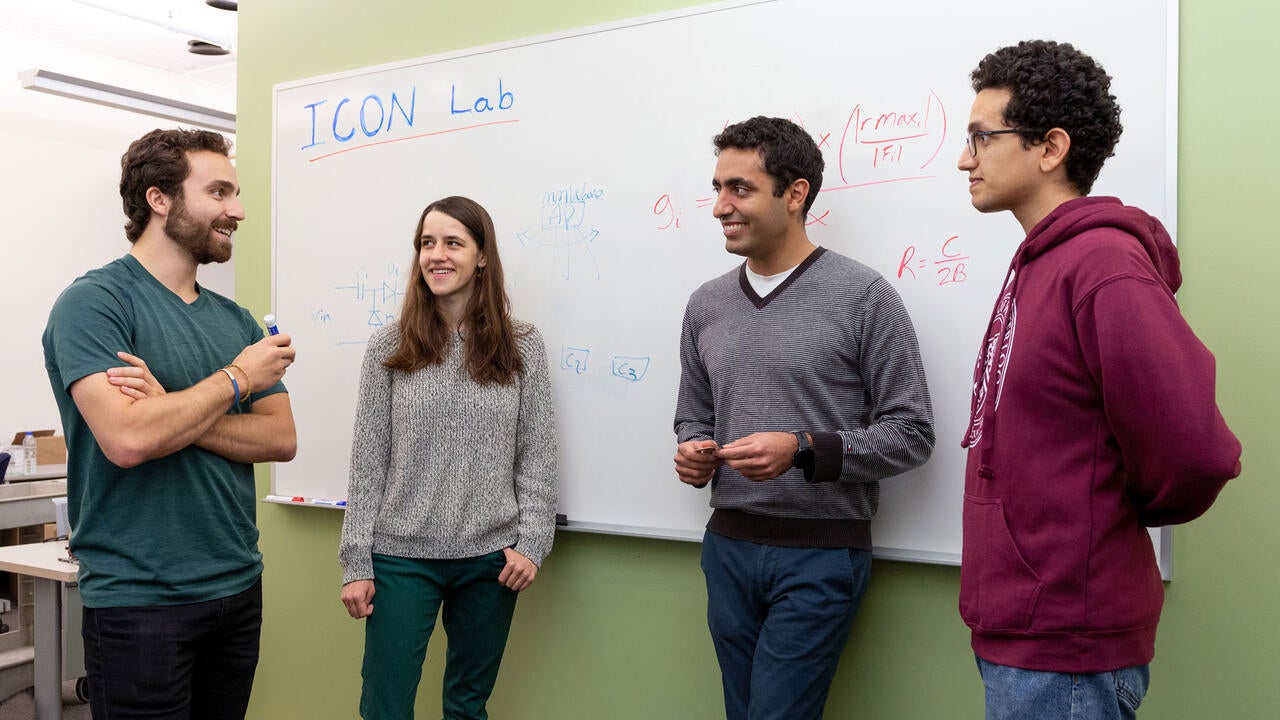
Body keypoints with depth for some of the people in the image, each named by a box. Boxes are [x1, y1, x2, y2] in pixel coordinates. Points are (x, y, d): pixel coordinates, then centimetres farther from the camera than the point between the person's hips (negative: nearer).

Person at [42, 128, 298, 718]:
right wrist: (238, 377, -12)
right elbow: (127, 440, -25)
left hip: (238, 586, 6)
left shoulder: (235, 319, 8)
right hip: (140, 599, -6)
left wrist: (176, 415, -15)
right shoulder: (94, 302, -11)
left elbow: (282, 439, 0)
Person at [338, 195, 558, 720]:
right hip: (402, 557, 0)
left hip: (491, 559, 1)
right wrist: (355, 563, -2)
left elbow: (537, 456, 3)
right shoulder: (388, 349, 1)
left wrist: (532, 542, -6)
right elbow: (368, 461, 0)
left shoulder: (523, 349, 1)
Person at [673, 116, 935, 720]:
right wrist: (693, 452, -4)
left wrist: (804, 451, -22)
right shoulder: (706, 305, 8)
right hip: (728, 546, 5)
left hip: (822, 552, -5)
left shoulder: (862, 296, -9)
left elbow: (911, 432, -9)